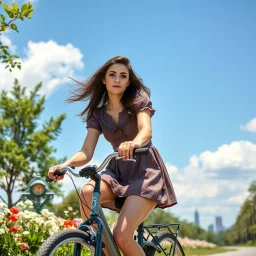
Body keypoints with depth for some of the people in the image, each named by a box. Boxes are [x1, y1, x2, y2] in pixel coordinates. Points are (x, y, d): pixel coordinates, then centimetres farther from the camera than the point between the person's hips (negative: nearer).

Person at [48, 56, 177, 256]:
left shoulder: (138, 100, -2)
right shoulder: (97, 114, 8)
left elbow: (146, 130, -23)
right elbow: (86, 152, -3)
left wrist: (135, 143, -47)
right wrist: (65, 164, -26)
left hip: (145, 170, -4)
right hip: (118, 171, 4)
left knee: (122, 235, -22)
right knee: (87, 192, -31)